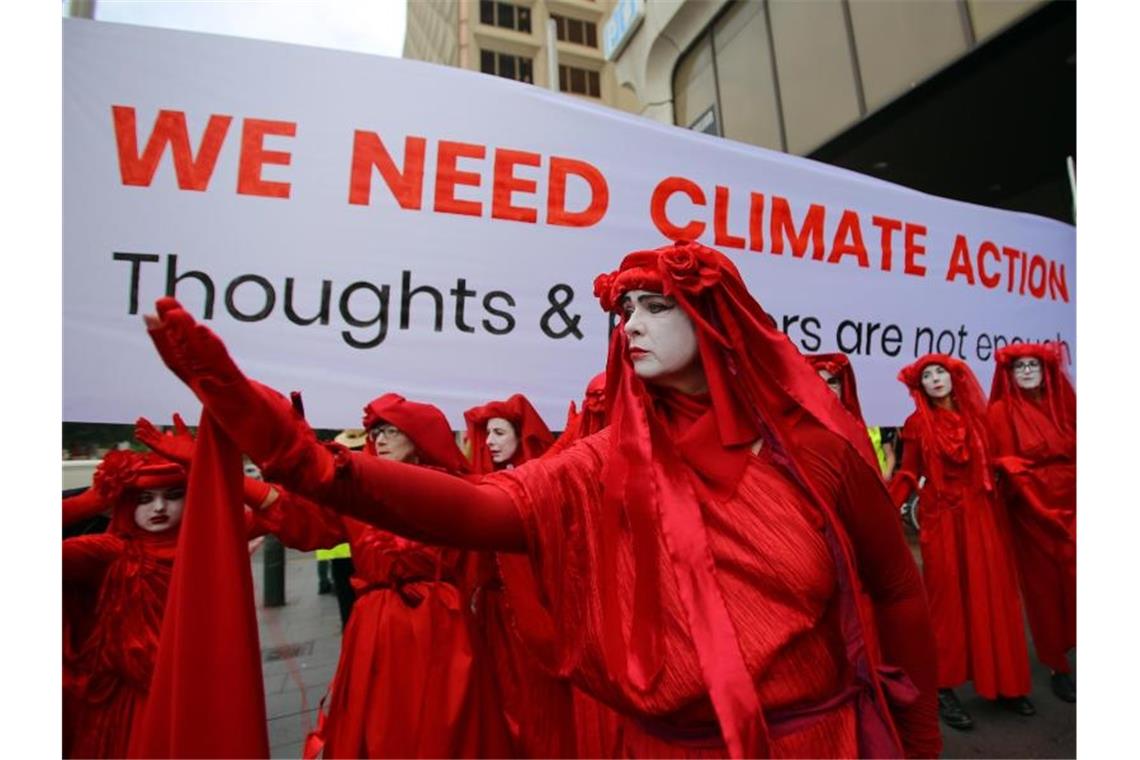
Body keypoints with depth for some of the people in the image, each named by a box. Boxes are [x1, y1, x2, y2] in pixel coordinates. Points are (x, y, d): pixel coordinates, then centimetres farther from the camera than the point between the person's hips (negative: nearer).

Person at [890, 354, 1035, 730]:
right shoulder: (918, 423, -3)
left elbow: (990, 464, 10)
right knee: (948, 599, 1)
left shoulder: (976, 415, 8)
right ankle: (944, 688, 11)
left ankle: (1002, 681, 24)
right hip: (942, 517, -3)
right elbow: (908, 473, -4)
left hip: (983, 513, 4)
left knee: (992, 596, 8)